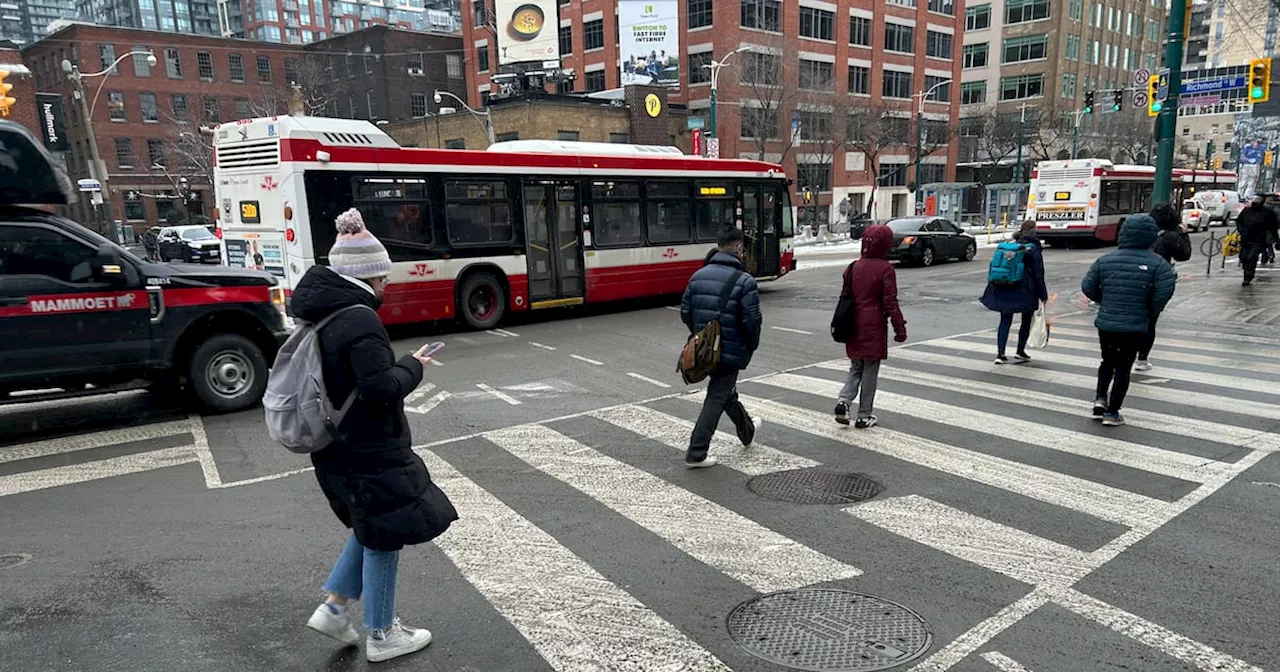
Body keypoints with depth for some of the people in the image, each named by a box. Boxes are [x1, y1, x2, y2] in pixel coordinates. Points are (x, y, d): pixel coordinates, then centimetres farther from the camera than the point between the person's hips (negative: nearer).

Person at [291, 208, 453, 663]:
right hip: (369, 453, -9)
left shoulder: (320, 313, 6)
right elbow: (382, 389, -26)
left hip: (336, 449, 9)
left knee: (371, 528, 26)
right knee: (384, 537, 8)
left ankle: (333, 608, 27)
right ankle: (381, 636, 23)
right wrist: (413, 366, -10)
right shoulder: (359, 321, -24)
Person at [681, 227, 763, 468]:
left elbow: (685, 312, 6)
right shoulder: (744, 281, -17)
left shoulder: (698, 276, 1)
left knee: (726, 390, 25)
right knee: (717, 398, 2)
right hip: (731, 351, -7)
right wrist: (751, 347, 0)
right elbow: (752, 321, -18)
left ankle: (747, 431, 48)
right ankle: (696, 455, 5)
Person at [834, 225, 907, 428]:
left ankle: (843, 400, -4)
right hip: (874, 327, -5)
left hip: (854, 326, 5)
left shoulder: (853, 267, 5)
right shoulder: (885, 269, -11)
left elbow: (845, 296, 11)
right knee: (870, 371, 5)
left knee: (856, 367, 17)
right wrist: (900, 327, -8)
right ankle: (864, 416, 11)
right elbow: (890, 302, -13)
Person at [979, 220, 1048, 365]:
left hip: (1005, 290, 4)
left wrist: (994, 288, 17)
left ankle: (1000, 354, 1)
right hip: (1026, 291, -4)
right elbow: (1038, 274, -9)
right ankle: (1020, 352, 16)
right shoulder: (1034, 248, -8)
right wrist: (1043, 295, -4)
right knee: (1026, 321, 13)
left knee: (1005, 321, 8)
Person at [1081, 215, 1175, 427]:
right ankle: (1112, 412, 9)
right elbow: (1165, 292, -16)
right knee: (1123, 367, 7)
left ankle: (1100, 398, 7)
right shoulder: (1157, 263, -7)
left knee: (1108, 362, 22)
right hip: (1135, 326, -2)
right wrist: (1151, 311, 2)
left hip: (1105, 322, 2)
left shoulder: (1105, 260, 0)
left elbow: (1087, 286, 0)